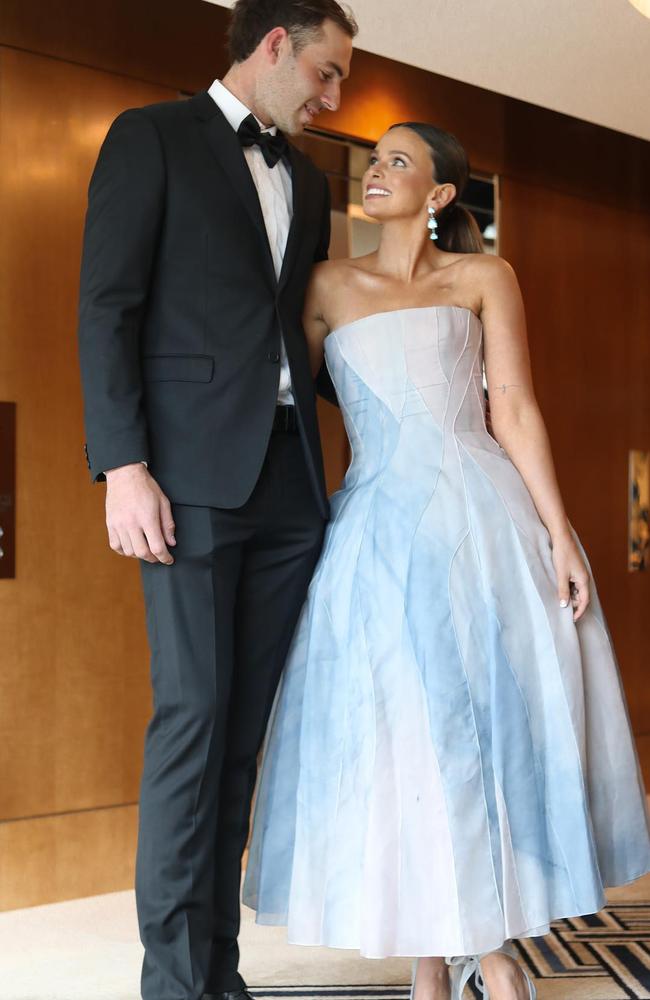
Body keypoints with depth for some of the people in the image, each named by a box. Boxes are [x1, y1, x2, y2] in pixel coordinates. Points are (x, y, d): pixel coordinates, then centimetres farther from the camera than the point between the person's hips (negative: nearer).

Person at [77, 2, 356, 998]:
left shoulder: (307, 181, 22)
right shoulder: (152, 137, 4)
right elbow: (107, 308, -5)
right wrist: (123, 466, -14)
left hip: (290, 480, 6)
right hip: (194, 471, -6)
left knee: (245, 724, 5)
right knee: (194, 714, -7)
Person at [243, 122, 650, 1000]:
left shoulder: (484, 279, 9)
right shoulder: (330, 286, 14)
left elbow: (515, 411, 2)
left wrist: (558, 532, -6)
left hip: (484, 521, -1)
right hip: (381, 527, 1)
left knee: (498, 719, 1)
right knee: (399, 733, 1)